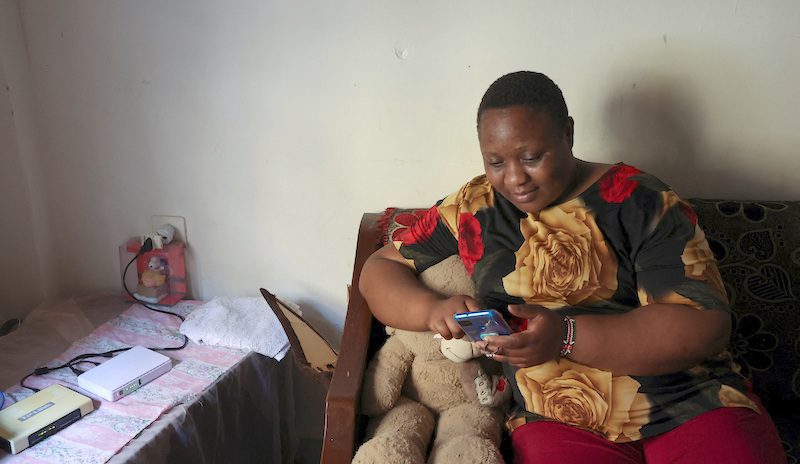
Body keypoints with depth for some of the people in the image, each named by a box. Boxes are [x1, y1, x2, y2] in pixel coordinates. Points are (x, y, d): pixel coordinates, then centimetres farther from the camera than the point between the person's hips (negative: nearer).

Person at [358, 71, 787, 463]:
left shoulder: (642, 202, -2)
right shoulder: (472, 210, 6)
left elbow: (705, 326, -9)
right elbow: (379, 269, 11)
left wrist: (566, 337, -22)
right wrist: (432, 309, -12)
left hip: (694, 403, 0)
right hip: (561, 422, 1)